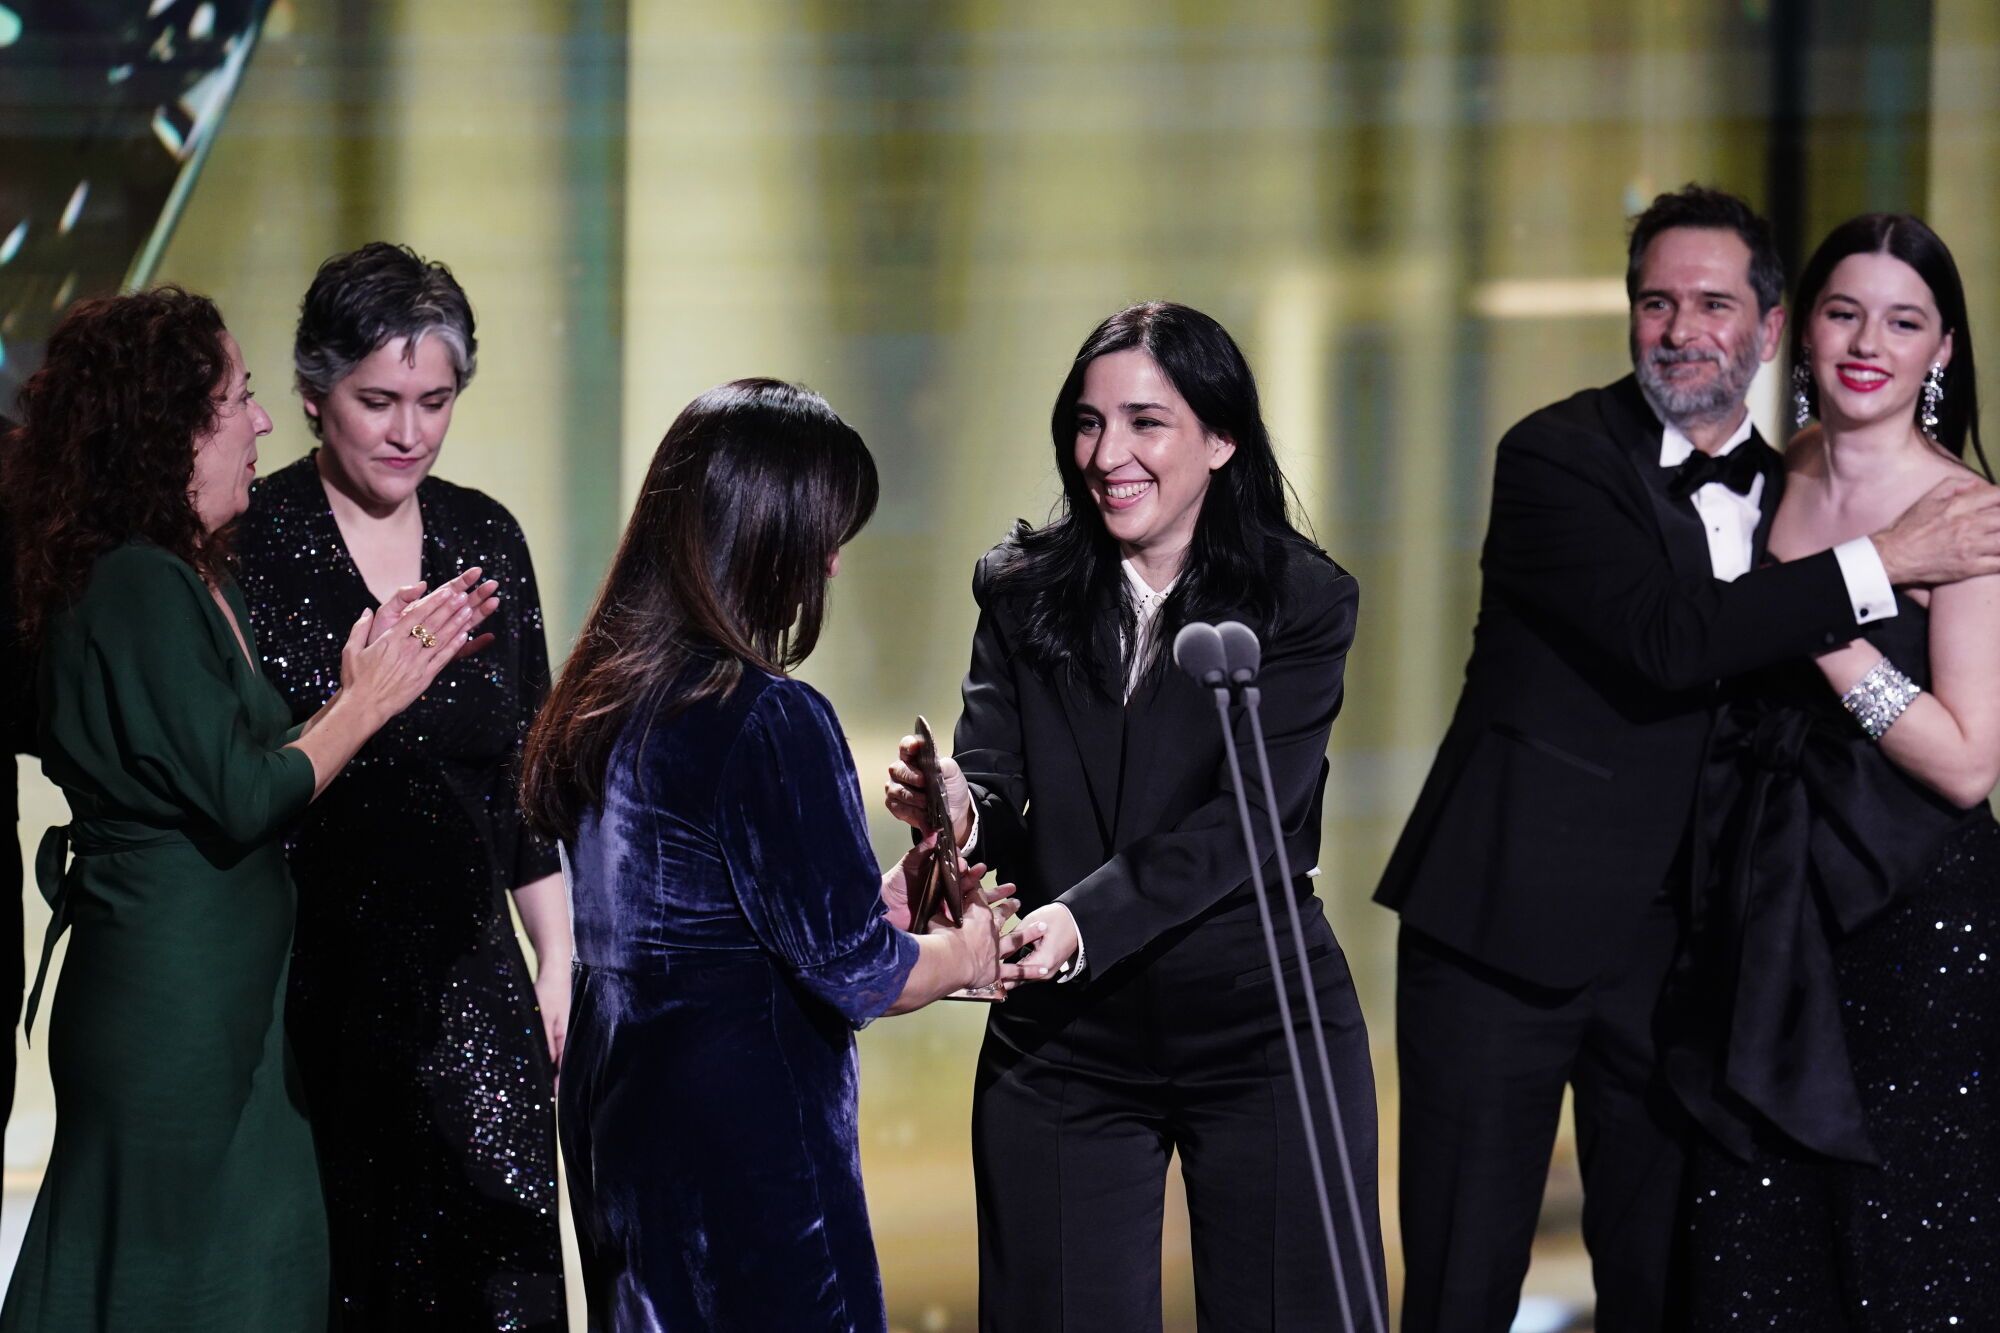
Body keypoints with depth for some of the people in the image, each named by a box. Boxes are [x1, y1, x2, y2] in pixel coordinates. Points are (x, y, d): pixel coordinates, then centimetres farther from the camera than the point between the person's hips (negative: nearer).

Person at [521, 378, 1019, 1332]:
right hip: (748, 1138, -9)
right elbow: (856, 973, -14)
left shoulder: (601, 699, 6)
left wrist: (877, 903, 15)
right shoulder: (770, 721, -19)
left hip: (614, 1120, 9)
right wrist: (964, 951, 5)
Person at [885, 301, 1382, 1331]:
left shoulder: (1303, 600, -6)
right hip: (1063, 1043, 2)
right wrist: (963, 811, -28)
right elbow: (999, 798, -3)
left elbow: (1239, 822, -17)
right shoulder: (1022, 590, 3)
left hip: (1257, 1029, -2)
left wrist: (1081, 921, -31)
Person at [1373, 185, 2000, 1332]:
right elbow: (1665, 638, -23)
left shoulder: (1781, 494, 9)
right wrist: (1880, 562, -20)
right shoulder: (1558, 458, -7)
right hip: (1509, 926, -5)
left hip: (1672, 943, 5)